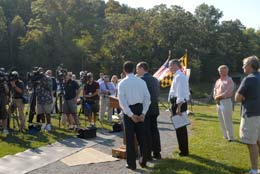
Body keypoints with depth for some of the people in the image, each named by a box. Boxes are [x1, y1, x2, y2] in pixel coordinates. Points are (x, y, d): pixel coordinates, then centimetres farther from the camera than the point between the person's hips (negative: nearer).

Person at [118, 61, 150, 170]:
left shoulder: (122, 83, -7)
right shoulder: (141, 81, 0)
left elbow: (122, 101, -14)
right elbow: (147, 97, -4)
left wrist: (131, 115, -12)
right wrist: (143, 113, -4)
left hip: (129, 110, -3)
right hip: (140, 109, 3)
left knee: (130, 138, 6)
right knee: (141, 136, 15)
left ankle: (131, 163, 12)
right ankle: (143, 161, 22)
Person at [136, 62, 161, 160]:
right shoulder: (155, 79, 10)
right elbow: (157, 94, 13)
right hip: (154, 109, 7)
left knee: (146, 132, 0)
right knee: (154, 130, 13)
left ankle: (147, 154, 6)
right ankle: (157, 153, 20)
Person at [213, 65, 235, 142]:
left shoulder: (229, 80, -7)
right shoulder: (218, 81, 17)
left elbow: (227, 92, -17)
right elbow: (215, 91, 15)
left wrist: (218, 96, -11)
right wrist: (216, 97, -4)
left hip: (226, 102, -8)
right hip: (218, 102, 8)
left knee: (227, 121, -7)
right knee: (222, 121, 11)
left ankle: (230, 137, 0)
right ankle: (225, 136, 20)